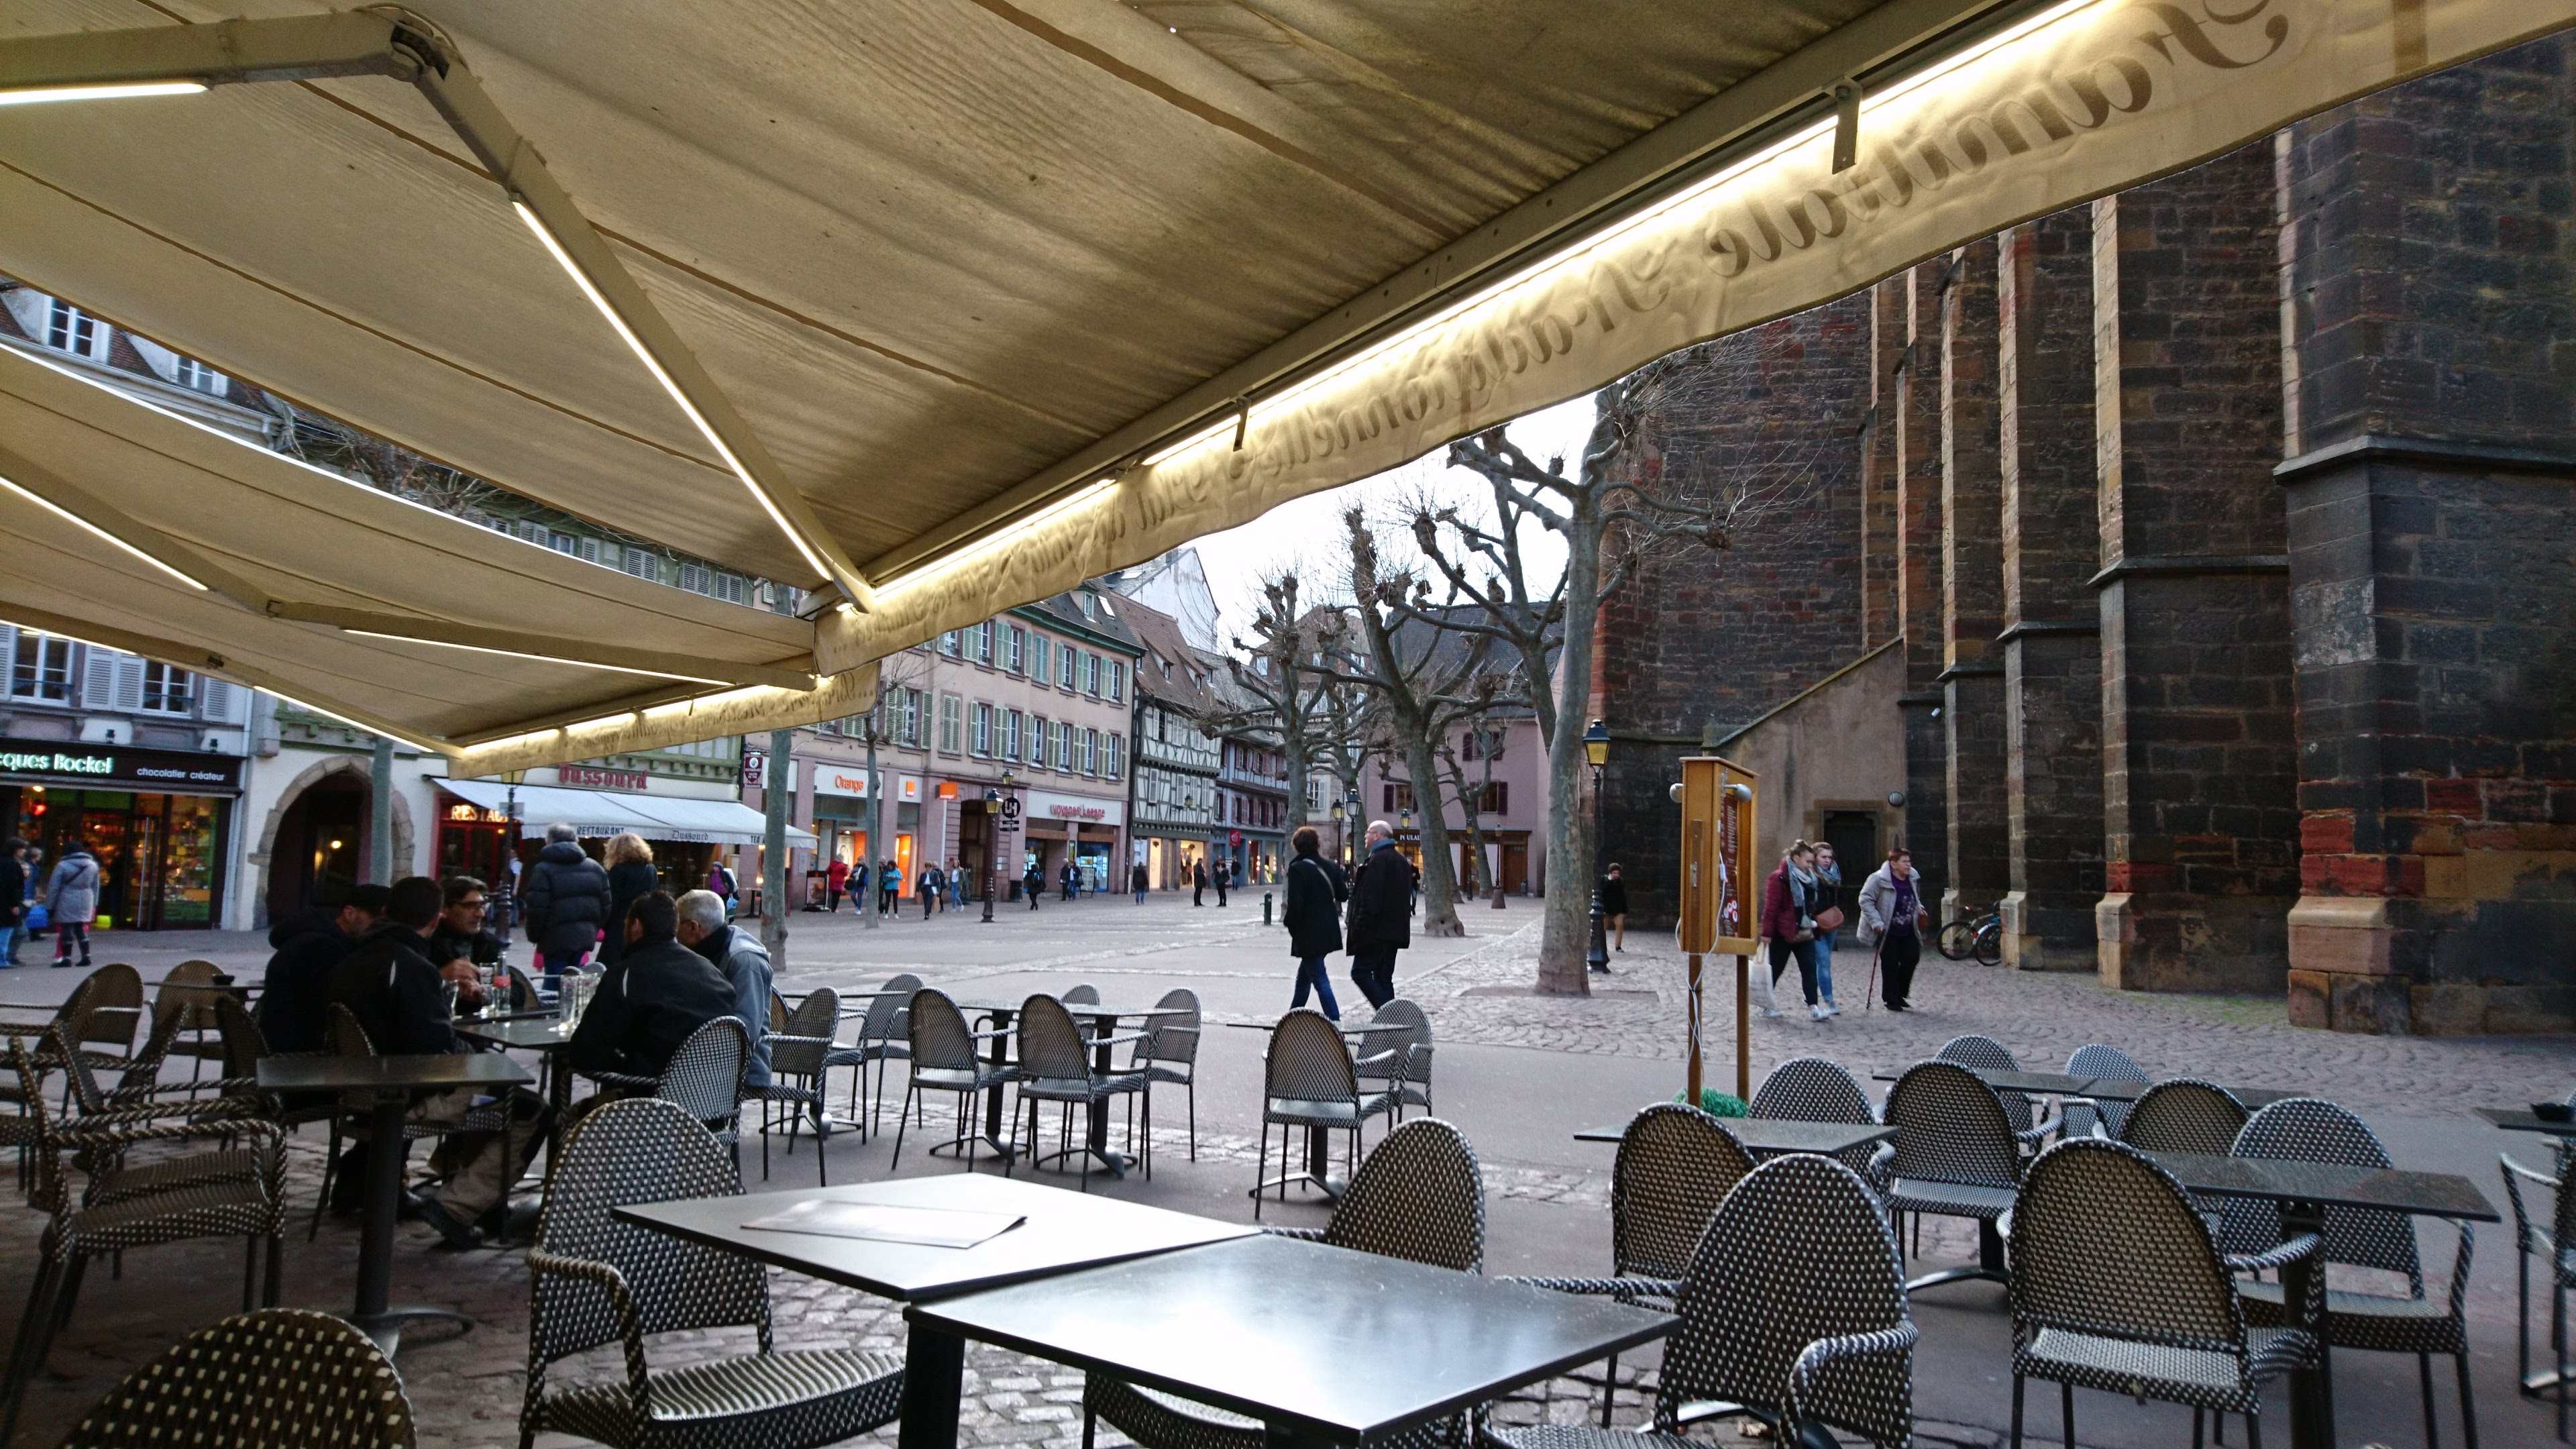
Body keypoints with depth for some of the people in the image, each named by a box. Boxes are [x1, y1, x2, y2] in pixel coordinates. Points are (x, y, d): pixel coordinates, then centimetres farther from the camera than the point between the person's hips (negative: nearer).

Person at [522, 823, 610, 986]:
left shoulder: (543, 869, -9)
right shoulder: (595, 868, 9)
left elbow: (537, 910, -12)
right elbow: (605, 906, 10)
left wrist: (534, 936, 2)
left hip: (556, 938, -5)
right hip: (586, 937, 5)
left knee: (555, 983, -1)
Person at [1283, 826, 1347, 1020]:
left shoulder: (1297, 868, -15)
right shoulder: (1330, 866, 3)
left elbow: (1295, 904, -19)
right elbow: (1343, 894, 10)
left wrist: (1288, 922, -2)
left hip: (1308, 933, -7)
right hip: (1328, 930, 7)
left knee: (1320, 979, -5)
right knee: (1303, 976, 21)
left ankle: (1335, 1023, -10)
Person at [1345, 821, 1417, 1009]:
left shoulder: (1377, 860, -15)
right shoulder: (1401, 860, 16)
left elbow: (1370, 900, -21)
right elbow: (1407, 893, 21)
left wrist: (1359, 928, -18)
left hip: (1376, 930, -9)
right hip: (1396, 930, 9)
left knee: (1360, 972, -5)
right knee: (1384, 977, 12)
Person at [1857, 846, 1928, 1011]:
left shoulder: (1912, 879, 4)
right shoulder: (1879, 879, -18)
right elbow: (1865, 900, -17)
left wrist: (1920, 910, 3)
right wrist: (1876, 922, -22)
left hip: (1908, 931, 6)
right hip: (1887, 931, -6)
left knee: (1912, 958, 1)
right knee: (1890, 965, -2)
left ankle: (1900, 994, 20)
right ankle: (1891, 1000, 11)